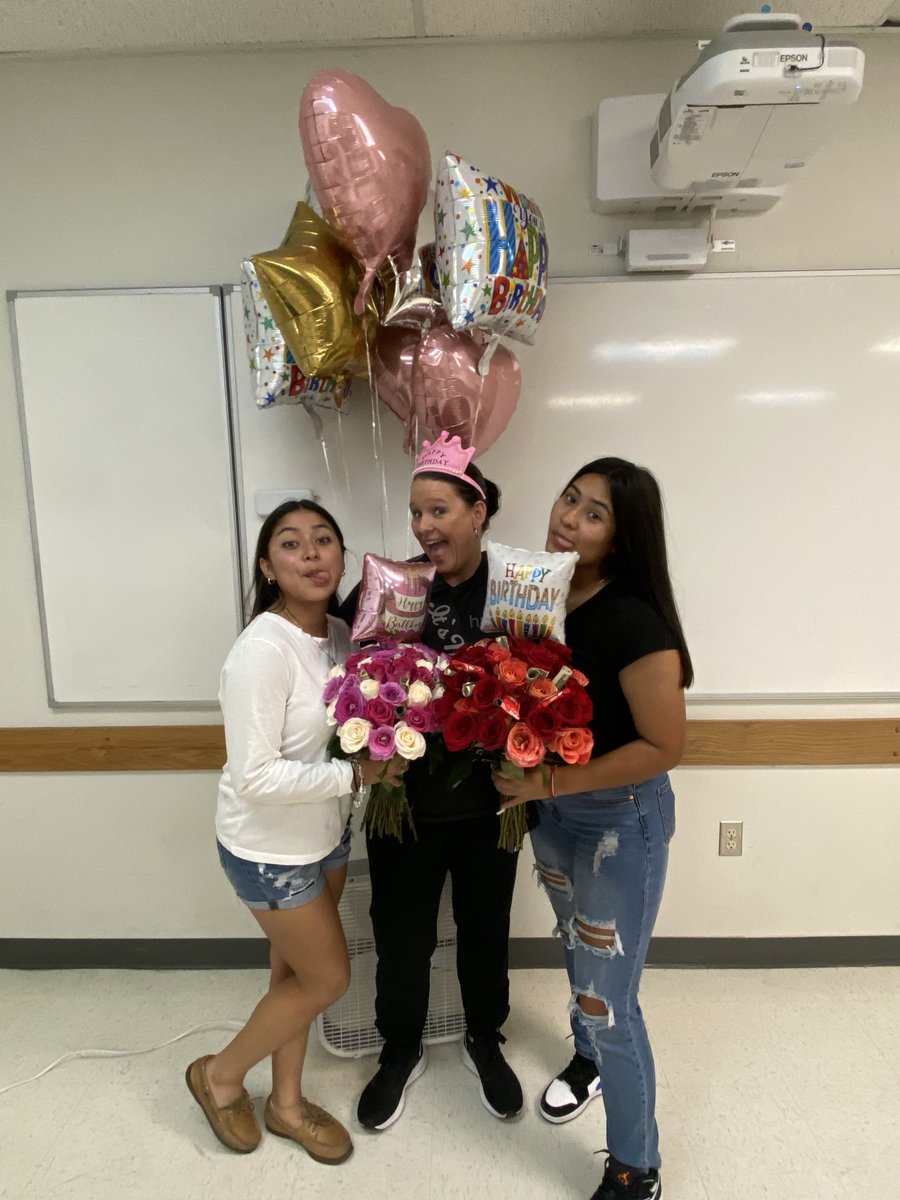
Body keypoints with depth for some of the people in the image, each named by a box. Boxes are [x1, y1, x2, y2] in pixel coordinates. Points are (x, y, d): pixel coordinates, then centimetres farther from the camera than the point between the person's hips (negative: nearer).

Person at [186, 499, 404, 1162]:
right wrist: (356, 774, -29)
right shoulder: (261, 652, -28)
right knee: (328, 977, 9)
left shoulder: (340, 634, -3)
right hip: (268, 849, -7)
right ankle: (220, 1076, 35)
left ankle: (287, 1101, 45)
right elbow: (255, 776, -28)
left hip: (326, 834, 7)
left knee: (297, 970, 21)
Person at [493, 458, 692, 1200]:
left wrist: (550, 782, -23)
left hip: (621, 820, -7)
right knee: (578, 950, 29)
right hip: (553, 812, 7)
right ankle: (589, 1058, 58)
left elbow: (665, 746, -23)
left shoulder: (634, 621, -27)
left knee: (610, 998, 6)